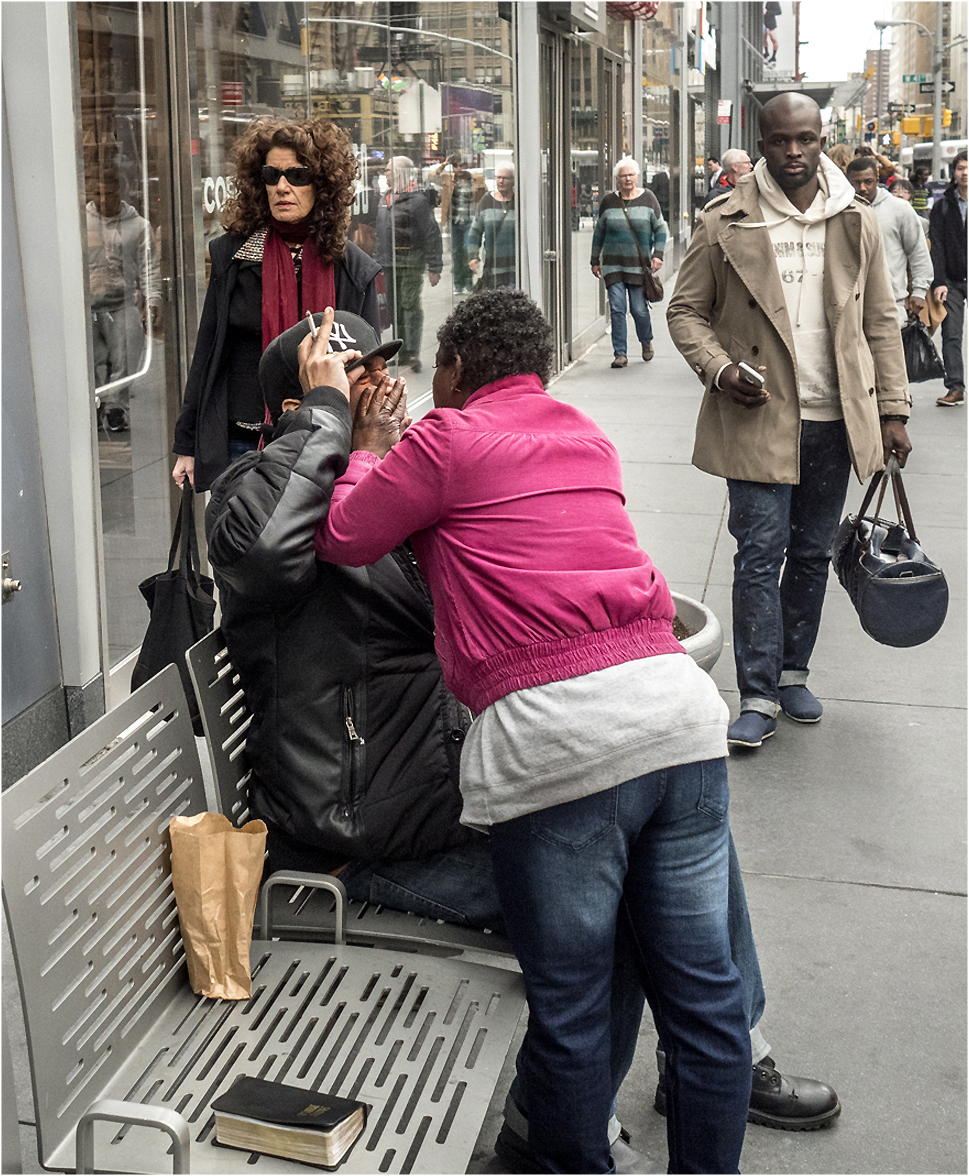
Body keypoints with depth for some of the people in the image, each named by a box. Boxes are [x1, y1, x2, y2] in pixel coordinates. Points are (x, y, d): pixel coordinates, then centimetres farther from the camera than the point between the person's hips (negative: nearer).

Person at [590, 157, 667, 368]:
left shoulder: (648, 198, 3)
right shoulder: (609, 202, 5)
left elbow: (660, 228, 7)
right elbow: (599, 232, 14)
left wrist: (658, 254, -5)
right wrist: (595, 260, 14)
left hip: (639, 265, -1)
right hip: (613, 265, 1)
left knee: (639, 309, -2)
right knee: (616, 309, -6)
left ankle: (646, 341, 28)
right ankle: (620, 354, 2)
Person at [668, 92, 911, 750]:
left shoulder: (857, 224, 6)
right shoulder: (726, 224, -2)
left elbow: (881, 322, 10)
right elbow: (686, 310, 3)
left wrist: (893, 410, 6)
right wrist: (720, 369, -14)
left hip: (835, 419, 3)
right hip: (759, 417, -3)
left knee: (812, 553, 12)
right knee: (760, 554, -5)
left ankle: (793, 674, 28)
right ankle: (759, 697, 3)